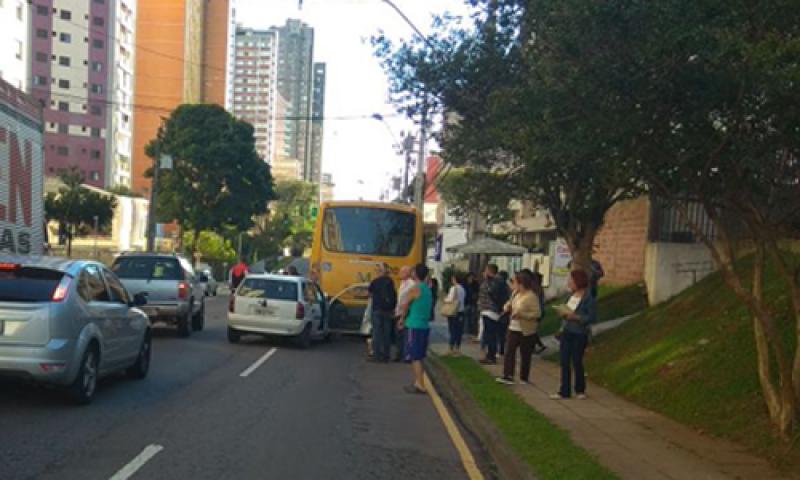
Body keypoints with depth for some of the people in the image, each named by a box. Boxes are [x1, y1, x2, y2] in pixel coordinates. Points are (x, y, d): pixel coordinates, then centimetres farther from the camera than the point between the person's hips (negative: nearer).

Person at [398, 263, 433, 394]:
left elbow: (405, 306, -5)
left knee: (414, 357, -5)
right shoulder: (428, 289, 11)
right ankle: (417, 382, 22)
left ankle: (420, 385, -7)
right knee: (418, 357, 16)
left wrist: (402, 319, 13)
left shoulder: (414, 289, -13)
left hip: (414, 326, -8)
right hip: (424, 326, 8)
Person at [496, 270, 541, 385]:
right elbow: (510, 304, 21)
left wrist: (521, 314, -28)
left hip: (526, 331, -7)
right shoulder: (515, 293, 5)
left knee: (525, 355, 7)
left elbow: (537, 313, -21)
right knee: (509, 352, -1)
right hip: (513, 328, 7)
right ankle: (508, 376, -1)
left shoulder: (531, 296, -18)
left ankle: (524, 378, 19)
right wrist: (507, 307, -3)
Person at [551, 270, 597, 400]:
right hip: (566, 332, 6)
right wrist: (564, 313, -3)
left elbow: (592, 317, -17)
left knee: (577, 362, 6)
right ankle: (564, 391, 12)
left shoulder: (589, 298, -15)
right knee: (564, 362, 5)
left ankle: (580, 390, 27)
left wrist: (574, 316, -22)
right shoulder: (572, 295, 5)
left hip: (580, 335, -6)